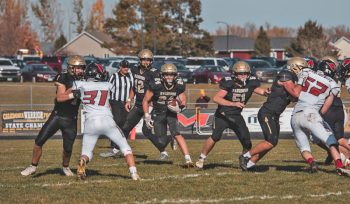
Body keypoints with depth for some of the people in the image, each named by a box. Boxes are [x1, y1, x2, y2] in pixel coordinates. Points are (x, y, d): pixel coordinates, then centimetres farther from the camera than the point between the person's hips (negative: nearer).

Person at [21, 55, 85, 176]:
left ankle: (65, 167, 29)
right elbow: (59, 97, -20)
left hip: (71, 120, 2)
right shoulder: (63, 78, -9)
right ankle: (33, 166, 12)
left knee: (68, 148, 0)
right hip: (57, 115, -2)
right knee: (39, 141, -4)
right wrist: (73, 94, -33)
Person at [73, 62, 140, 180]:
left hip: (91, 122, 0)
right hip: (107, 121, 0)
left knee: (87, 153, 12)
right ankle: (133, 173, 1)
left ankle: (83, 162, -24)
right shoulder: (107, 86, 9)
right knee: (125, 147, 14)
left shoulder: (81, 85, 5)